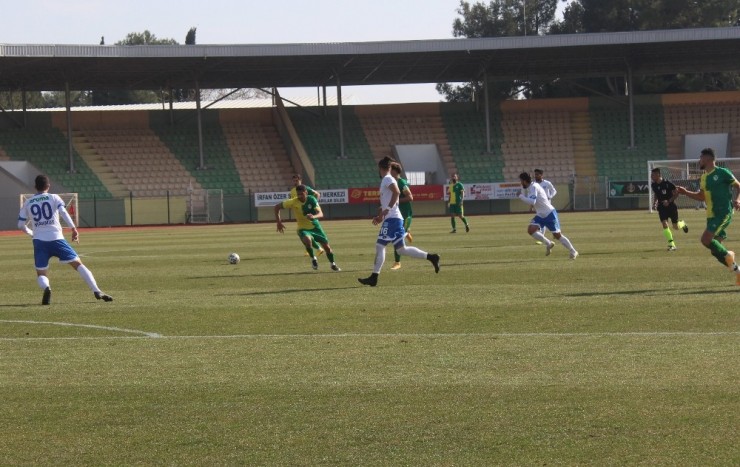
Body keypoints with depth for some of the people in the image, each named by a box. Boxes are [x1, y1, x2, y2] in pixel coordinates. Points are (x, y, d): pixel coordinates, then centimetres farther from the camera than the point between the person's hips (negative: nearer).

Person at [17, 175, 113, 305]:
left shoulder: (28, 203, 13)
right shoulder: (54, 198, 6)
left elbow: (21, 225, 14)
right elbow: (63, 212, -11)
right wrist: (73, 228, -14)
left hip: (39, 241, 2)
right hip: (56, 239, -2)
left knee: (41, 274, 9)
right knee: (78, 264, 3)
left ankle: (46, 288, -27)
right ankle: (97, 291, -11)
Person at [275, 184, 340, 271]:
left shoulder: (311, 200, -16)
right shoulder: (293, 202, -17)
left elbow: (321, 214, -22)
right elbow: (277, 207, -7)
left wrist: (313, 217, -45)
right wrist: (279, 222, -12)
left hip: (315, 226, 2)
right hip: (303, 228, -2)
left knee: (327, 246, 5)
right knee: (307, 240, -35)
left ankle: (333, 264, 34)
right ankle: (313, 259, -9)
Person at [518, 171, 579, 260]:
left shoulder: (533, 187, -20)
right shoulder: (528, 188, 8)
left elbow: (532, 202, -32)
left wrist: (521, 196, -22)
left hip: (550, 214, -8)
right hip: (540, 215, 8)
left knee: (557, 235, -2)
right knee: (530, 230, -12)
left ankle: (573, 252, 13)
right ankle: (548, 244, 2)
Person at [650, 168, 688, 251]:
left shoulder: (667, 183, -20)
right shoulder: (653, 185, -2)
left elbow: (676, 193, -13)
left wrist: (669, 201, -24)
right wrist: (655, 202, 0)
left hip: (671, 206, -4)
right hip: (662, 208, 4)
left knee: (676, 227, 4)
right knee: (664, 225, -13)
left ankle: (682, 223, 42)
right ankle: (672, 244, -7)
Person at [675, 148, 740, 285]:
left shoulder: (722, 173, -8)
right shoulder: (703, 178, 14)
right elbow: (701, 196, 24)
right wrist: (685, 192, 13)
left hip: (724, 213, -8)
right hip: (711, 216, 8)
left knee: (706, 239, -21)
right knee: (716, 250, 5)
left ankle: (727, 255, -1)